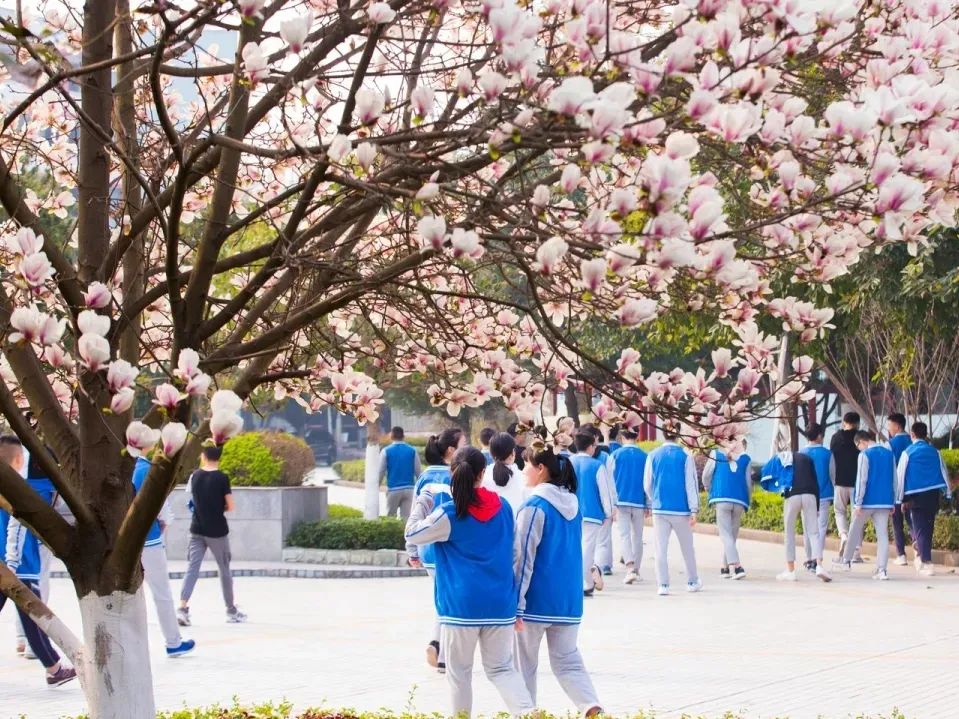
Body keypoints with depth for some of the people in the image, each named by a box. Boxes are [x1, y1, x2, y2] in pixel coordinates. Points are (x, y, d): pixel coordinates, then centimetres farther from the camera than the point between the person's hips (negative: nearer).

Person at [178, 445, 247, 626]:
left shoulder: (195, 476, 1)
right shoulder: (222, 478, -11)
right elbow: (231, 506, -9)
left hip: (197, 530, 3)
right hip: (217, 531, -3)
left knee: (192, 568, -1)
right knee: (224, 570, 11)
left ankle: (182, 608, -18)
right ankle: (231, 611, 22)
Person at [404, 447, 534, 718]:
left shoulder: (449, 514, -9)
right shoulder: (503, 507, 5)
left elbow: (411, 535, 4)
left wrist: (424, 498, 11)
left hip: (462, 604, -4)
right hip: (500, 602, 4)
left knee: (459, 670, 10)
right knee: (501, 667, 8)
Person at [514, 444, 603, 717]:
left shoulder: (534, 507, -13)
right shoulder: (573, 505, 9)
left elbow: (523, 558, -14)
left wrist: (516, 603, -13)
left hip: (537, 601, -6)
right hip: (569, 600, 6)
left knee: (525, 665, 9)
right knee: (567, 661, 8)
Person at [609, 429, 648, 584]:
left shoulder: (615, 455, 0)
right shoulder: (644, 456, 2)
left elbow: (610, 480, 1)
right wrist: (648, 505, 11)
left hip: (621, 500, -1)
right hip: (639, 502, 1)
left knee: (625, 535, -3)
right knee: (637, 536, 12)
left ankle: (630, 567, -22)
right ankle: (636, 570, 17)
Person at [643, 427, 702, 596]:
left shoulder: (653, 456, 0)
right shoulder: (686, 457, -6)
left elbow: (647, 484, 7)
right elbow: (691, 484, -6)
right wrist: (694, 510, -3)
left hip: (660, 509, 1)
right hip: (681, 510, -1)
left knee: (661, 548, 4)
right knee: (687, 547, 15)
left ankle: (663, 585, -2)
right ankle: (692, 582, 26)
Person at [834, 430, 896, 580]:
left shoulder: (865, 455, -10)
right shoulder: (889, 453, 8)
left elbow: (861, 480, -14)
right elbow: (894, 479, 11)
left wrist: (858, 503, -11)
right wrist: (893, 502, 17)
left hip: (867, 501, -4)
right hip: (885, 501, 4)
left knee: (855, 531, 15)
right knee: (882, 535, 0)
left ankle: (846, 560, 30)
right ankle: (881, 569, -8)